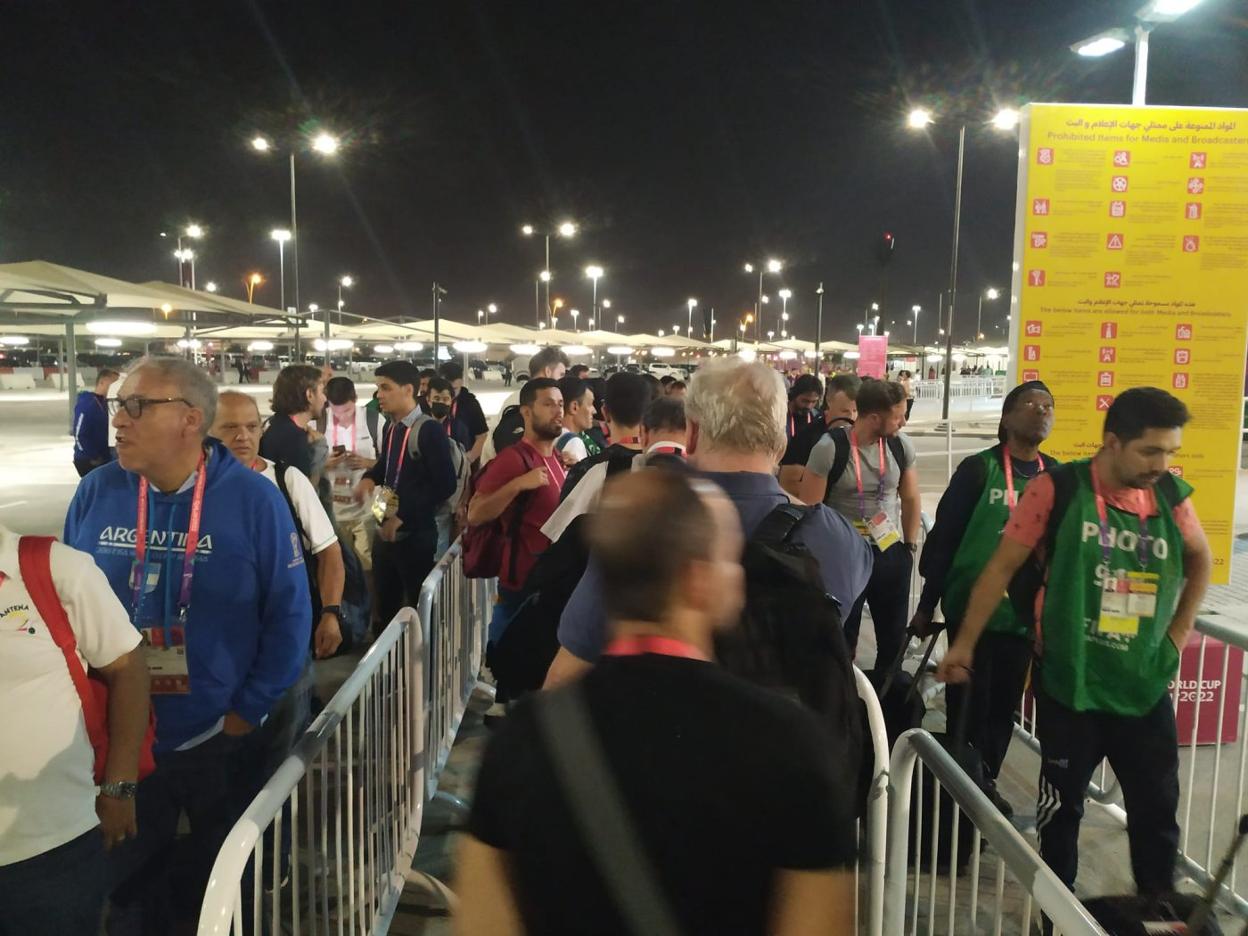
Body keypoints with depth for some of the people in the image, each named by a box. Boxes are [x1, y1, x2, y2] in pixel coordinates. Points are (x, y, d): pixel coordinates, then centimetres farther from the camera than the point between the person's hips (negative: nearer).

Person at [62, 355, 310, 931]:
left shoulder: (253, 499, -15)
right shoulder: (96, 493, -6)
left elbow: (288, 614, -12)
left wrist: (249, 711, -11)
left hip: (217, 737, -2)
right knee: (128, 873, 24)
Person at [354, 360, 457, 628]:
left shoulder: (429, 429, -15)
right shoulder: (390, 428, 9)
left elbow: (445, 484, -19)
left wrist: (404, 516, -18)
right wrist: (369, 478, 2)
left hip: (414, 534, -7)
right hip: (384, 532, 7)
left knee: (418, 607, 4)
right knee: (385, 606, 16)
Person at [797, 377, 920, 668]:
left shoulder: (901, 445, -4)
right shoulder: (830, 448, -18)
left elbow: (910, 499, 11)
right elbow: (808, 510, -12)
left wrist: (910, 546, 11)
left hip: (891, 553, 4)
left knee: (894, 637, 18)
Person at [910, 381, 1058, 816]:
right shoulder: (979, 469, -8)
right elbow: (944, 537, -7)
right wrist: (927, 605, -7)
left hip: (1024, 613, 4)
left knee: (1006, 702, 13)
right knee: (968, 701, 5)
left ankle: (986, 781, 31)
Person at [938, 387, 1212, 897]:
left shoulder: (1171, 497, -3)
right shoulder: (1058, 488, -14)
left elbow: (1200, 559, 18)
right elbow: (1001, 567, -10)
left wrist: (1179, 631, 10)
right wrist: (964, 644, -9)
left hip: (1145, 685, 3)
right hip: (1068, 682, -3)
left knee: (1157, 808, 14)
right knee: (1061, 804, 12)